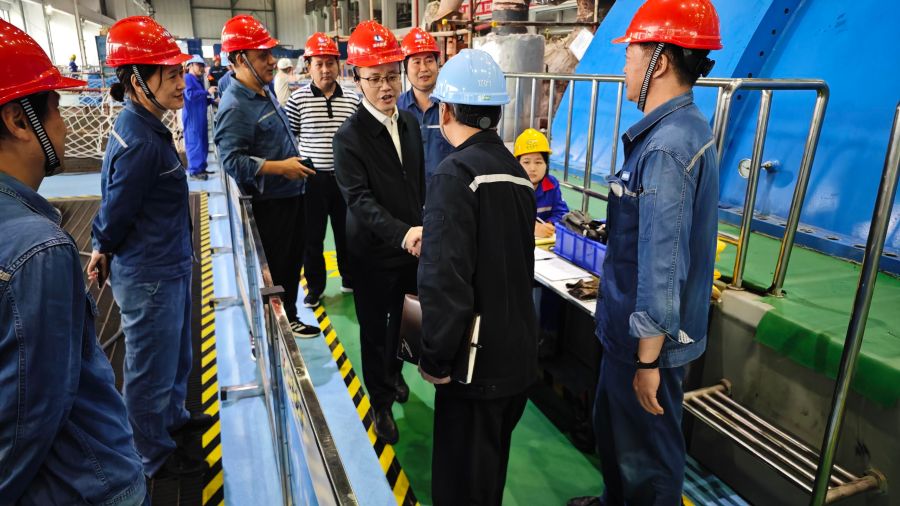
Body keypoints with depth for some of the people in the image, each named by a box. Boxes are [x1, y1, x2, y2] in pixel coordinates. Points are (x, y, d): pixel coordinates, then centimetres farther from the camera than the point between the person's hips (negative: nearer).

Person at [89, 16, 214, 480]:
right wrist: (105, 251, 0)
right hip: (149, 279, -9)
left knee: (176, 356, 27)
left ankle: (172, 416, 50)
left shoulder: (141, 127, 4)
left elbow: (111, 202, 9)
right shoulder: (140, 144, -27)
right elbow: (114, 215, -18)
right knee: (151, 370, 11)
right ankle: (155, 456, 32)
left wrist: (106, 250, 11)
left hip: (167, 269, 9)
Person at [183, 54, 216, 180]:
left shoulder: (199, 80, 19)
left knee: (203, 143, 11)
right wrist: (207, 92, -20)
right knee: (194, 143, -7)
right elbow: (190, 95, -23)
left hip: (201, 117, 9)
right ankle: (194, 170, -4)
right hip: (192, 117, -9)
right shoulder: (187, 78, -9)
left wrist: (212, 100, 11)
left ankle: (201, 167, 19)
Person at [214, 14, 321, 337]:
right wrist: (280, 168, -26)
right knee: (272, 270, 4)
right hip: (268, 203, -9)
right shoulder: (235, 107, -20)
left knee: (293, 261, 20)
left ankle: (289, 317, 37)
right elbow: (232, 161, -26)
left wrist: (296, 160, 12)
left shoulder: (265, 91, 10)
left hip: (291, 194, 9)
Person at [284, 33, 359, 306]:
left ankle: (350, 278, 34)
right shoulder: (298, 99, -6)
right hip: (312, 178, -2)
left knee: (346, 232, 14)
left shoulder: (352, 99, 1)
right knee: (312, 236, 8)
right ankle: (315, 286, 26)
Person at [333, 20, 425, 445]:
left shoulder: (410, 123, 3)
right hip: (374, 251, -5)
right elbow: (360, 199, -25)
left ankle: (392, 373, 48)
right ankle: (381, 402, 30)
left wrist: (419, 227, 11)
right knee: (375, 327, 10)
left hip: (410, 245, 6)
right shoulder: (349, 136, -16)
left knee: (399, 318, 22)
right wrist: (403, 233, -37)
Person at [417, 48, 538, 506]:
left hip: (477, 361, -8)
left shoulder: (454, 175, -20)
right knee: (491, 464, 27)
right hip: (519, 353, 8)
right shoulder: (517, 172, 5)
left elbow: (444, 281, -26)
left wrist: (435, 359, -15)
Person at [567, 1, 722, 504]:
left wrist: (648, 359, -19)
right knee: (614, 426, 27)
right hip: (631, 326, 10)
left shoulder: (667, 147, -25)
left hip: (648, 337, -10)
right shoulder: (685, 128, 7)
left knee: (646, 452, 12)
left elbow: (662, 265, -27)